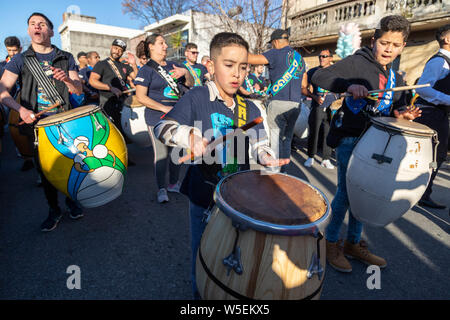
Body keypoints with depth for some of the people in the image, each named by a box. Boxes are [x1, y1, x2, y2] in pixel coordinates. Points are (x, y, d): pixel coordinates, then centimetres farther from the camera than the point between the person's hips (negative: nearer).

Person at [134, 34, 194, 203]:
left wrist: (186, 73, -6)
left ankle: (173, 183, 27)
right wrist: (164, 108, -17)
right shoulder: (146, 70, -3)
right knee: (161, 154, -6)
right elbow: (141, 97, -11)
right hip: (158, 119, -6)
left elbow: (190, 85, 15)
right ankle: (161, 189, 9)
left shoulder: (173, 66, 15)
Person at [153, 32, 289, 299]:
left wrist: (267, 157, -19)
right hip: (204, 194, -3)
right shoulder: (197, 98, -11)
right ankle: (199, 290, 45)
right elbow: (162, 128, -15)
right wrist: (190, 136, -35)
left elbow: (259, 145, 3)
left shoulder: (249, 109, 2)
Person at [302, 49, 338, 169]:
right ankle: (310, 157, 10)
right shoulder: (312, 72, 9)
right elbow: (303, 88, 7)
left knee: (328, 133, 0)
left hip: (332, 108, 1)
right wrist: (315, 97, -8)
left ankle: (326, 159, 10)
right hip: (317, 107, -1)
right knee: (313, 132, -3)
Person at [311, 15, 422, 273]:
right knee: (347, 192, -6)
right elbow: (319, 77, -15)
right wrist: (348, 85, -30)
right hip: (350, 138, -7)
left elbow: (395, 111, 22)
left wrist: (402, 115, -2)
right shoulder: (356, 63, -4)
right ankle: (331, 242, 13)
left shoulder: (397, 80, 17)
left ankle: (354, 243, 28)